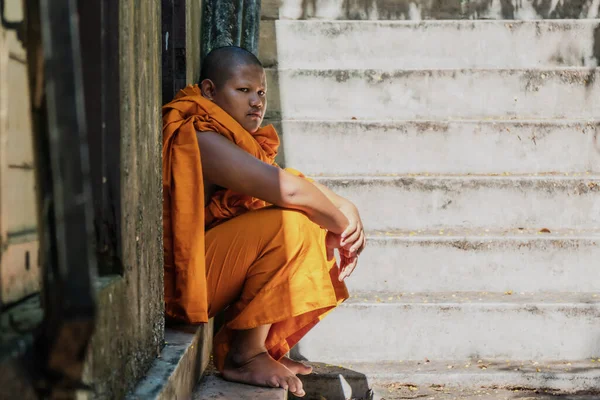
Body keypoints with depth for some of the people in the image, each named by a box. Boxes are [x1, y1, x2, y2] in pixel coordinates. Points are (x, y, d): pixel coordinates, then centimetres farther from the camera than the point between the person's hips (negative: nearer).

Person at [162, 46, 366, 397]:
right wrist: (342, 226, -15)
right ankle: (244, 355, -14)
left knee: (314, 221, 8)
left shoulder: (234, 139, 11)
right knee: (290, 225, -27)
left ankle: (235, 343, 4)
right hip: (179, 278, -10)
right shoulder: (197, 137, -20)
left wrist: (345, 210, -7)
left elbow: (296, 183, 12)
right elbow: (287, 189, -31)